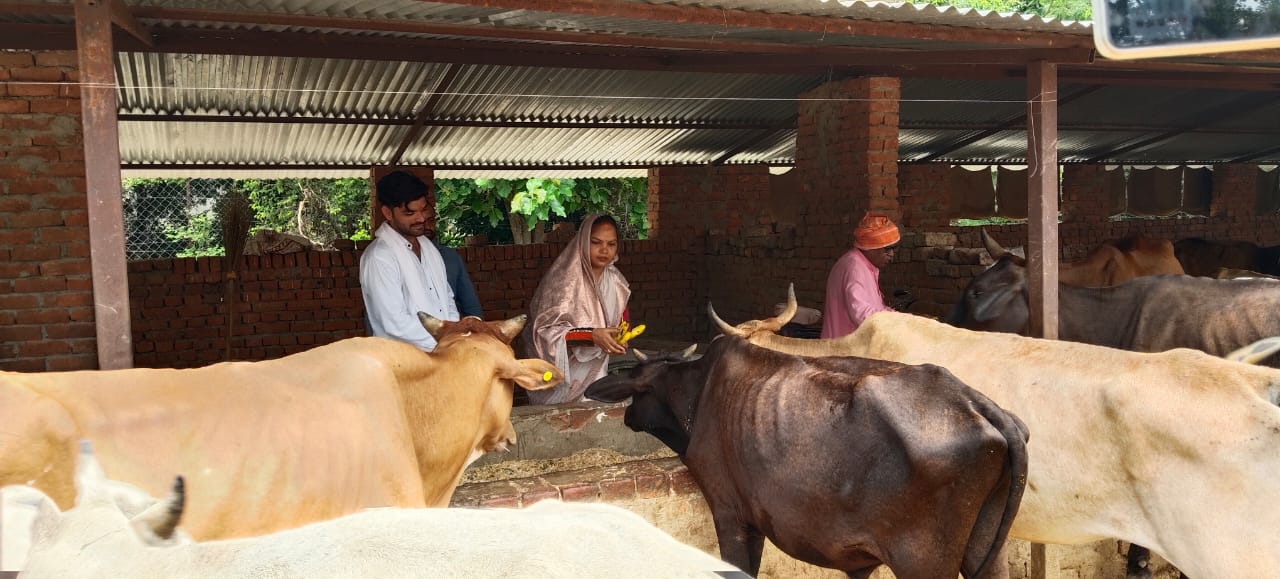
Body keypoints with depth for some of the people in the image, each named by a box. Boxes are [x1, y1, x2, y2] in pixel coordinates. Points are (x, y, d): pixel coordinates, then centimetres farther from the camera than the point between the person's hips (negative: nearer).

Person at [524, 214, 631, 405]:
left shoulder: (616, 281, 1)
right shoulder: (563, 278, -17)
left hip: (596, 374, 5)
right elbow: (544, 330, -19)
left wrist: (619, 338, -4)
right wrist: (592, 336, -28)